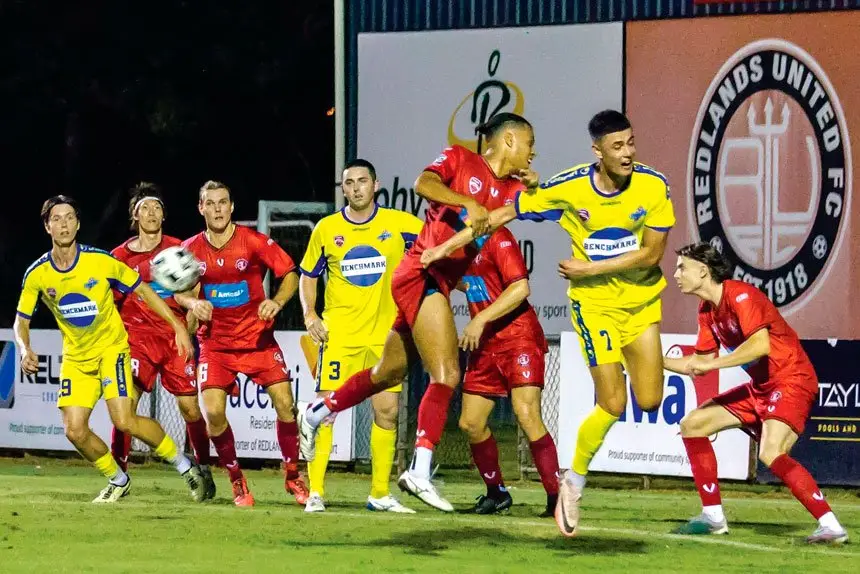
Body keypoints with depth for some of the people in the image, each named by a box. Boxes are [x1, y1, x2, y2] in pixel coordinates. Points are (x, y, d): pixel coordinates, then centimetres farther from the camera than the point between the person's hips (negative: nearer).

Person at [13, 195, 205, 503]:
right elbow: (21, 320, 3)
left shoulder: (100, 261, -16)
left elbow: (142, 290, -5)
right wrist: (25, 350, -18)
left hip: (111, 348, -4)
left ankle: (183, 464, 0)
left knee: (125, 421, -20)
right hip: (76, 357, 4)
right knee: (75, 431, -8)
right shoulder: (37, 275, -8)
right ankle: (117, 480, 17)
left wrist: (178, 326, -8)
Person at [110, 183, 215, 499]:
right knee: (125, 403, -14)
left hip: (176, 338, 0)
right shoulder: (121, 256, 7)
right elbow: (108, 301, 13)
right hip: (137, 338, 0)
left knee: (189, 406, -1)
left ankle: (203, 469, 18)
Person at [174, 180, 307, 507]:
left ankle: (293, 476, 8)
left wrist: (277, 301, -24)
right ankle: (236, 480, 5)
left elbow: (290, 273, -6)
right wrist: (193, 303, -15)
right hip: (215, 342, 1)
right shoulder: (191, 250, -1)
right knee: (213, 411, -14)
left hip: (257, 336, -1)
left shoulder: (254, 242, -9)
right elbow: (179, 292, 8)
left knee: (284, 402, -11)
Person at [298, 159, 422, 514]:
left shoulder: (398, 224, -1)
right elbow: (308, 275, 11)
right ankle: (315, 492, -4)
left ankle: (380, 494, 12)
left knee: (387, 411, 1)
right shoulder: (326, 229, 0)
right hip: (339, 333, -1)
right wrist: (310, 315, -3)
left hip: (386, 334, 1)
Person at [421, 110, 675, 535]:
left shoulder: (653, 186, -14)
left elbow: (651, 253, -13)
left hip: (642, 300, 3)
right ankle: (573, 482, 11)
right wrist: (447, 246, -5)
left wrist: (589, 268, -16)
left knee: (649, 401, -3)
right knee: (613, 405, -10)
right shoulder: (568, 189, -16)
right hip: (594, 304, -3)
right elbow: (504, 215, -6)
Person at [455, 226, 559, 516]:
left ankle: (556, 497, -17)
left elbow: (520, 288, -22)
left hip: (518, 337, -8)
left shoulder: (497, 237, -14)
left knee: (527, 415, -20)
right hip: (485, 344, 8)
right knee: (470, 423, 6)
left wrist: (480, 320, -22)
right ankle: (496, 493, 22)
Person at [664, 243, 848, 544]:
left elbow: (761, 344, -31)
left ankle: (830, 526, -27)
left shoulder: (740, 295, -17)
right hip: (760, 387, 10)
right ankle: (713, 516, 11)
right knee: (692, 424, 7)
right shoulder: (707, 311, 11)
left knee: (771, 453, -30)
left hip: (791, 381, -10)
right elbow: (699, 365, 17)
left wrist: (711, 363, -27)